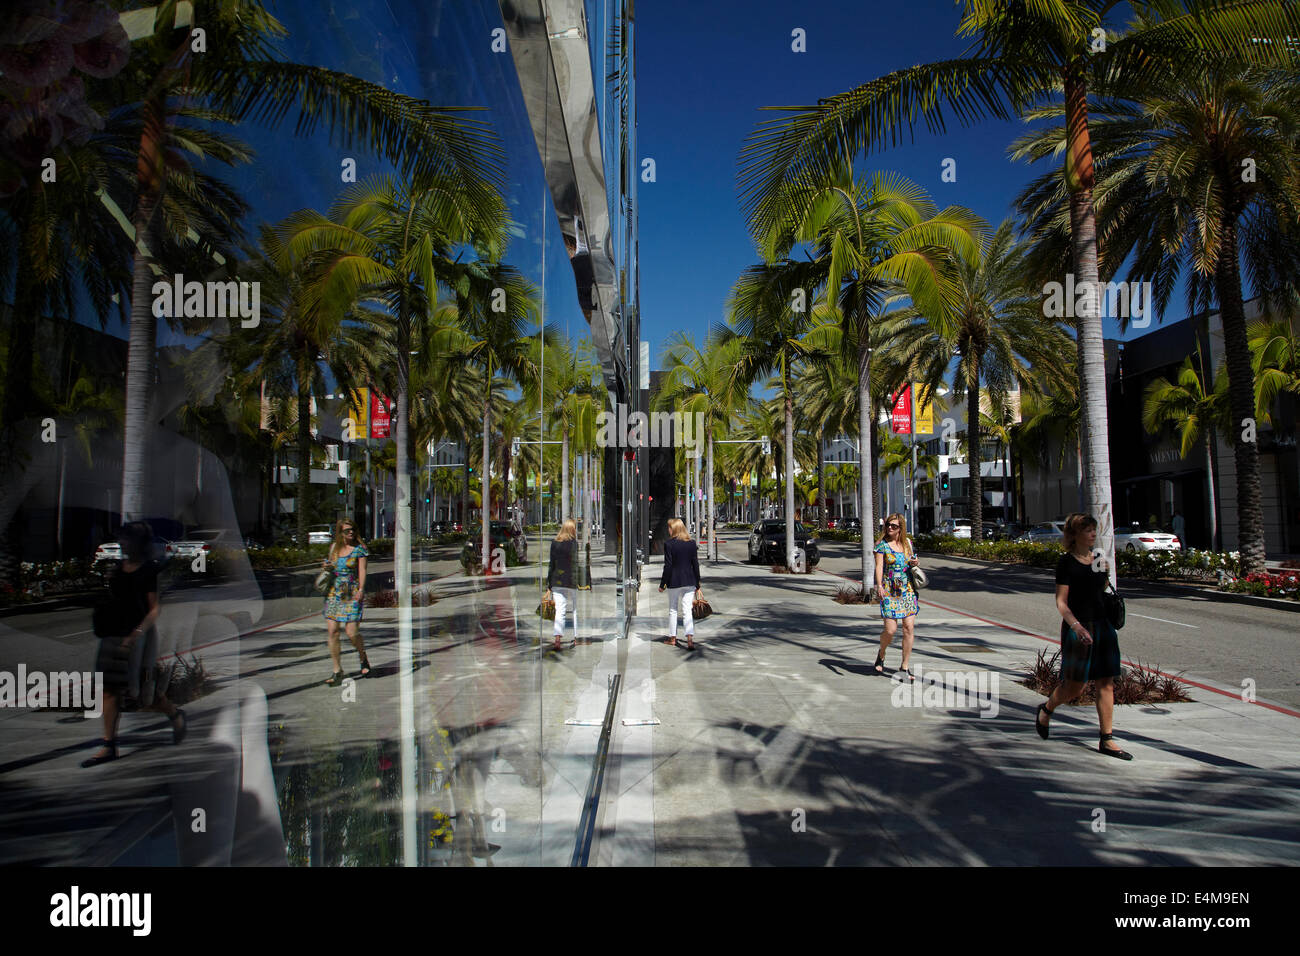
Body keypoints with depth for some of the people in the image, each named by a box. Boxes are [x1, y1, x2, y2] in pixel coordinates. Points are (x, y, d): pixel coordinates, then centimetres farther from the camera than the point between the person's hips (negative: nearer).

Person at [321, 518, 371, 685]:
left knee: (352, 632, -8)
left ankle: (364, 660, 19)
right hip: (334, 592, 5)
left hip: (352, 594, -4)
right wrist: (326, 566, 1)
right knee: (332, 631, -3)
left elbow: (362, 570, -8)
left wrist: (361, 589, -21)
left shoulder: (359, 548, -2)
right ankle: (337, 671, 6)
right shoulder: (334, 547, 11)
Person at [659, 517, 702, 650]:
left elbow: (668, 566, -11)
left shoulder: (669, 544, -10)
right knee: (687, 611, 1)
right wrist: (697, 585, 12)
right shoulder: (692, 544, 2)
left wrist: (662, 584, -3)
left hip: (674, 582, -3)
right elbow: (696, 565, 5)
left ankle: (672, 638, 22)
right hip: (689, 582, 3)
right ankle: (690, 639, -13)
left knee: (673, 610, 13)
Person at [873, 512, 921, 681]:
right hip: (889, 591, -4)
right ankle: (881, 655, 24)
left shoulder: (907, 542, 10)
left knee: (909, 628, -2)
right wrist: (879, 586, -28)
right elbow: (879, 566, -13)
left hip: (908, 590, 4)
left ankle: (904, 667, 8)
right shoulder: (882, 545, -3)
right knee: (890, 630, -8)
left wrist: (916, 564, 0)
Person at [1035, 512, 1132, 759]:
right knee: (1075, 685, 2)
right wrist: (1075, 625, -25)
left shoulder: (1098, 559, 11)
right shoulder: (1067, 562, -8)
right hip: (1077, 627, -6)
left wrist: (1106, 575, 7)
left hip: (1102, 625, 6)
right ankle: (1046, 710, 30)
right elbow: (1061, 601, -13)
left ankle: (1107, 739, 9)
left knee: (1106, 683, 3)